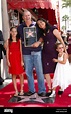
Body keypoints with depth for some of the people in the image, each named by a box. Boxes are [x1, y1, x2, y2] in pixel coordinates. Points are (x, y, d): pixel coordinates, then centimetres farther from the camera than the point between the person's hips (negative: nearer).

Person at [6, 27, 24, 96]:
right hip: (12, 59, 1)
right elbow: (7, 51, 4)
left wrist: (22, 60, -5)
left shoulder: (19, 40, 3)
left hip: (18, 58, -1)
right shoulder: (8, 41, 5)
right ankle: (16, 91, 10)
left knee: (20, 74, 1)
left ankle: (21, 90, 13)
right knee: (13, 75, 4)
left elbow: (21, 51, 1)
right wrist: (8, 61, -3)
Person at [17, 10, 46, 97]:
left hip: (36, 51, -2)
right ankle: (31, 89, 20)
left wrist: (38, 42, -11)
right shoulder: (20, 27, 7)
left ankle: (42, 90, 7)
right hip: (26, 52, 2)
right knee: (28, 72, 7)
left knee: (39, 71, -1)